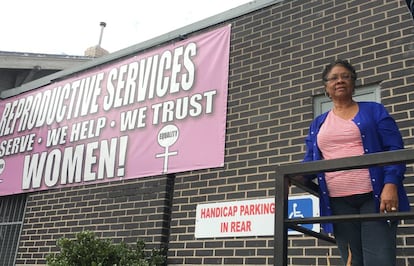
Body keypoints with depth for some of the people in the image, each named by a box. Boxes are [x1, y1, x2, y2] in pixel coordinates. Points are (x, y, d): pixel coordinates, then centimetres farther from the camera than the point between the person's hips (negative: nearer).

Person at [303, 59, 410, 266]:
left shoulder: (374, 111, 9)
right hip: (338, 203, 3)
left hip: (374, 197, -3)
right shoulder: (318, 124, 18)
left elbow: (394, 149, 0)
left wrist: (391, 184, -16)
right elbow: (310, 160, 13)